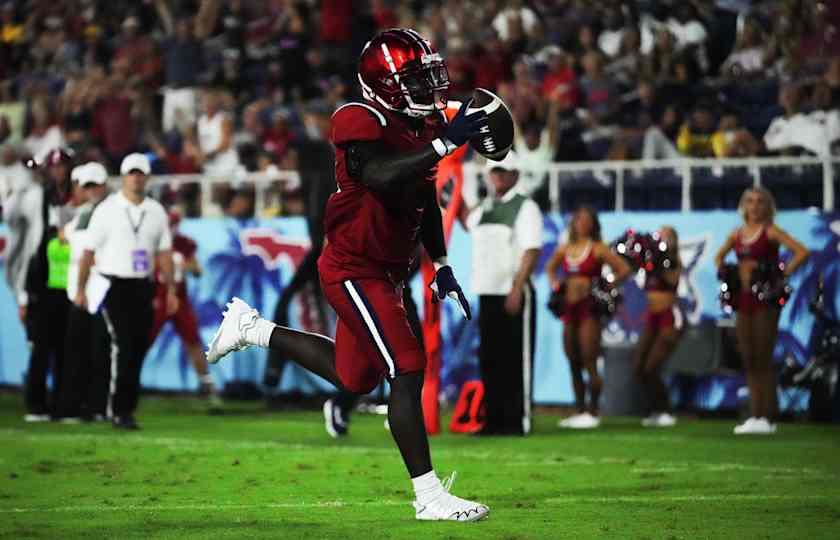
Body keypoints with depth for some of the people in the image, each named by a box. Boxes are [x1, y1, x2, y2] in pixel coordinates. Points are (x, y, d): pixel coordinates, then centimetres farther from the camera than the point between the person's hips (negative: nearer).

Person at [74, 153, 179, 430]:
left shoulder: (156, 211, 9)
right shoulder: (107, 210, -4)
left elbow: (164, 253, 12)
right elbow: (88, 251, -3)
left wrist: (171, 290, 7)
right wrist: (81, 289, -5)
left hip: (143, 288, 5)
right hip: (114, 285, -5)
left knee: (138, 349, 5)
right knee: (123, 346, -13)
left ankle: (124, 408, 16)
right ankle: (119, 410, -11)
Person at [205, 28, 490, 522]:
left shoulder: (423, 127, 6)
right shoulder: (361, 125, -20)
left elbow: (427, 203, 18)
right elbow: (383, 178, -38)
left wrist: (442, 267, 17)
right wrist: (443, 145, -40)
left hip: (385, 273, 9)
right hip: (355, 271, -9)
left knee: (354, 378, 19)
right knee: (408, 371, -14)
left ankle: (252, 328, 35)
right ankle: (429, 497, -10)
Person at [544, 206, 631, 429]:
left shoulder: (597, 249, -4)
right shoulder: (564, 249, 11)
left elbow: (624, 269, -7)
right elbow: (550, 267, 30)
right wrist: (554, 283, 11)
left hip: (589, 310, -6)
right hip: (570, 310, 6)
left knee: (589, 362, -9)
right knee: (574, 364, 10)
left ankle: (593, 413, -5)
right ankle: (580, 411, 17)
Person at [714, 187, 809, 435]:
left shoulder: (770, 231, -7)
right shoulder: (737, 234, 11)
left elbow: (802, 252, -17)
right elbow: (719, 256, 28)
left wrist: (782, 276, -19)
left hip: (765, 301, -7)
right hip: (744, 301, 7)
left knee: (763, 360, -7)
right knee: (748, 360, 8)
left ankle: (767, 417, -4)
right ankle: (754, 416, 13)